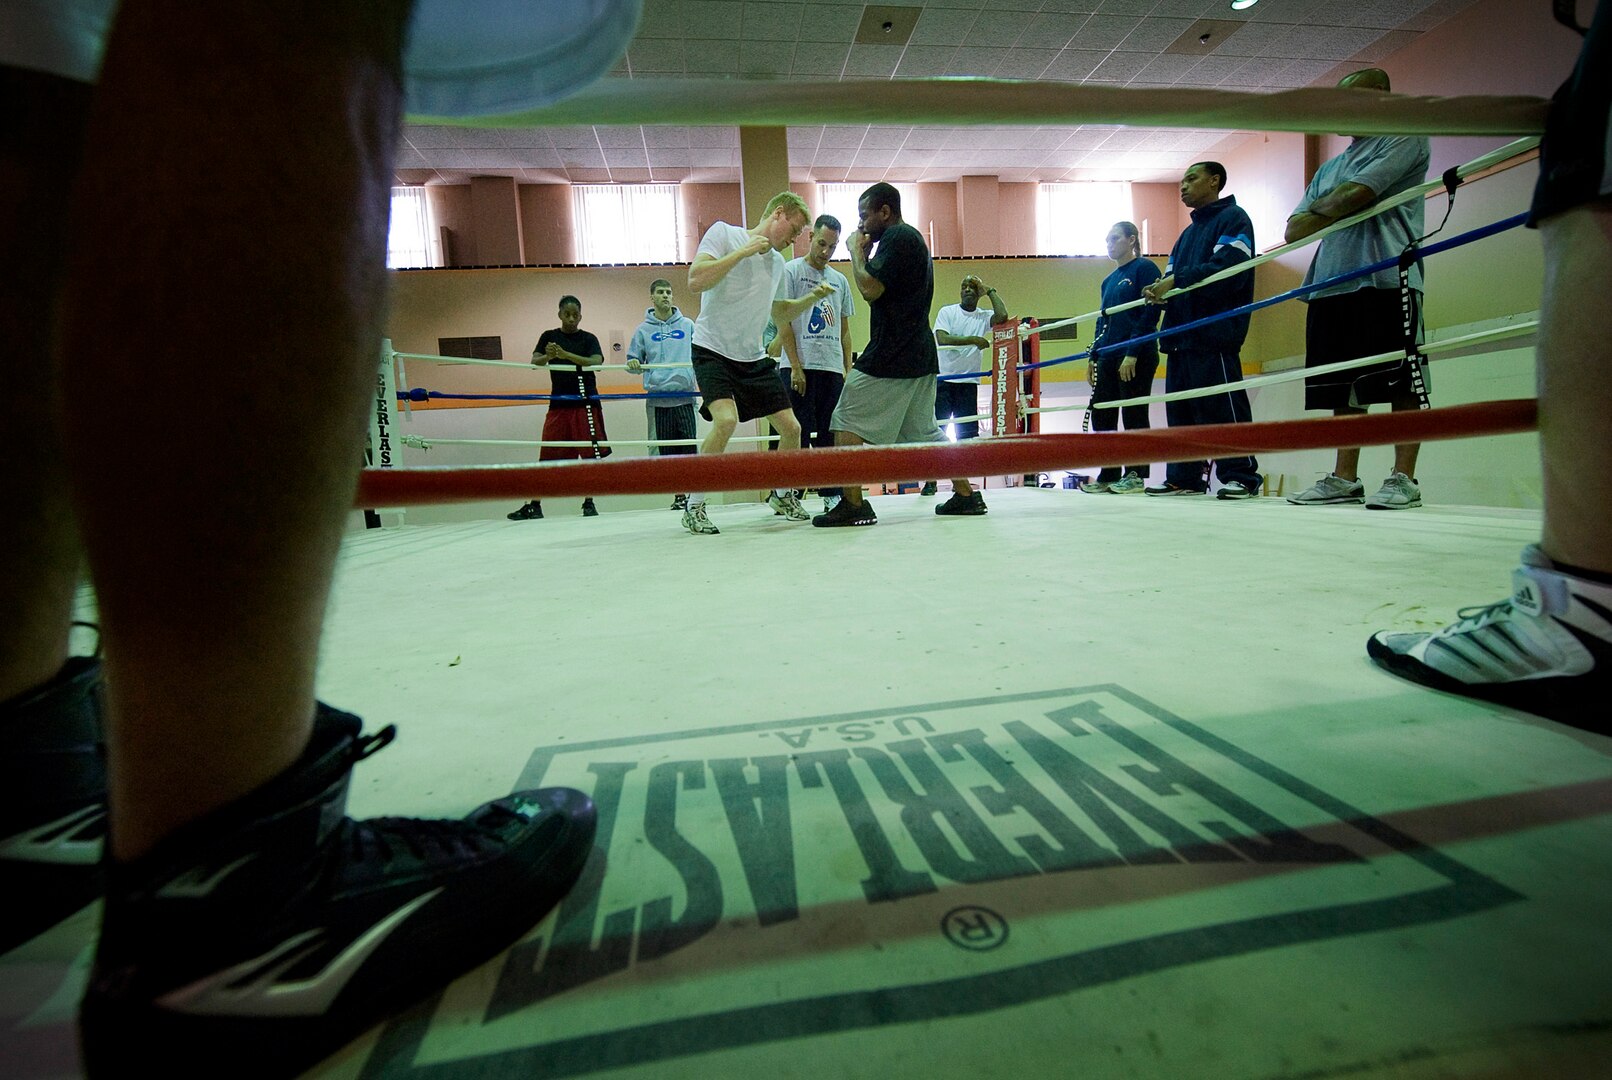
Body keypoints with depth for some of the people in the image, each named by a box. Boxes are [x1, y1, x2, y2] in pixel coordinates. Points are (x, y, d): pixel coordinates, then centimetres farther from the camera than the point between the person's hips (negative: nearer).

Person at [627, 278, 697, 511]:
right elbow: (635, 365, 12)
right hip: (657, 398, 1)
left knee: (689, 445, -7)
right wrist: (633, 364, -10)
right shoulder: (643, 330, 11)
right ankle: (678, 494, 11)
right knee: (666, 449, 2)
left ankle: (690, 493, 0)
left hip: (685, 396, 0)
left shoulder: (688, 325, 12)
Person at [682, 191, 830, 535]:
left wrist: (812, 297, 12)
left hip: (754, 358, 7)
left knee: (791, 428, 2)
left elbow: (779, 313, 26)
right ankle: (694, 507, -14)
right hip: (713, 350, -6)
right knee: (726, 419, -30)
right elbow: (696, 281, -18)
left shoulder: (778, 262, 15)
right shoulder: (723, 233, -4)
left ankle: (781, 494, 28)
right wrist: (744, 251, -18)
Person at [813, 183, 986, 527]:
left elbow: (870, 289, -18)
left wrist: (857, 252, -2)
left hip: (889, 357, -10)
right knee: (924, 430, 15)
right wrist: (865, 254, 17)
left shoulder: (896, 237, -8)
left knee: (847, 421, -6)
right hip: (919, 357, 10)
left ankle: (853, 504, -9)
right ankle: (966, 494, 16)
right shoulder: (912, 239, 24)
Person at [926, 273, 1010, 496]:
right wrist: (973, 340, -16)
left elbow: (1003, 316, -13)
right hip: (943, 380, -2)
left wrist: (989, 291, -1)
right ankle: (930, 481, 5)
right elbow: (941, 339, -12)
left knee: (967, 433, 2)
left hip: (969, 382, 2)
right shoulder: (947, 312, 3)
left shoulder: (984, 316, 7)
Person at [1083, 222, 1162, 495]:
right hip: (1108, 357, 8)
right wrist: (1093, 356, 14)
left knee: (1134, 415, -3)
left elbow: (1150, 314, -12)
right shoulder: (1109, 280, 19)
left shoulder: (1145, 268, -3)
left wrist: (1132, 354, -18)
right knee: (1101, 415, 6)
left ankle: (1136, 475, 5)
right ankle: (1108, 475, 13)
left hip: (1137, 356, -8)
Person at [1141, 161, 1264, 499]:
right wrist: (1159, 290, -3)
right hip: (1182, 333, 9)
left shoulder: (1233, 218, 1)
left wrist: (1178, 280, -17)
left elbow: (1230, 268, -14)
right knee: (1180, 408, 6)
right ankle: (1183, 478, 11)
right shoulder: (1188, 233, 27)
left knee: (1222, 406, -9)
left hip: (1215, 332, -8)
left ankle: (1241, 476, -3)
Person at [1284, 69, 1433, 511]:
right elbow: (1294, 230, 18)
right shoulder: (1330, 168, 26)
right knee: (1344, 389, 5)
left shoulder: (1405, 138, 5)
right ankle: (1345, 479, 9)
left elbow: (1355, 195, -10)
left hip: (1387, 279, -6)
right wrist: (1335, 209, 1)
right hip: (1331, 286, 7)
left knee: (1401, 384, -6)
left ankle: (1403, 479, -4)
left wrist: (1319, 209, 8)